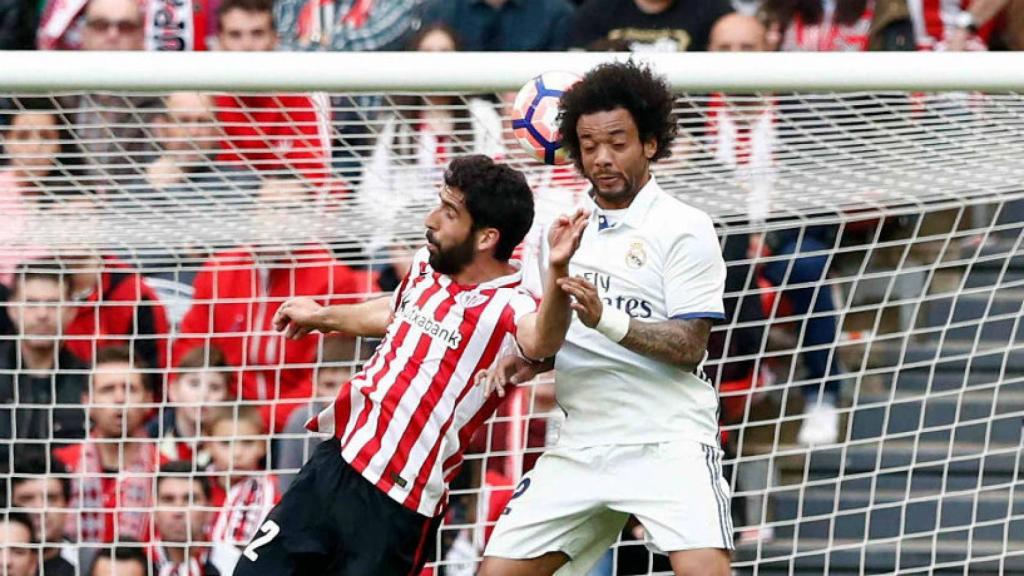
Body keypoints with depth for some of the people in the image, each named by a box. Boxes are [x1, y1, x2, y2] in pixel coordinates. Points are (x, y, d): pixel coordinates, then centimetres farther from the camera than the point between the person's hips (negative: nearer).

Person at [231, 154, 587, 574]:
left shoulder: (507, 309, -16)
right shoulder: (426, 266, 6)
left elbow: (542, 341, -41)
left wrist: (557, 272, -58)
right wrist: (323, 317, 45)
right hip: (334, 462, 7)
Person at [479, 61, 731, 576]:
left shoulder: (684, 228, -5)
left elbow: (690, 346, -12)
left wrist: (607, 319, -25)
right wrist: (524, 360, 3)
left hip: (667, 441, -6)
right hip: (582, 443, 6)